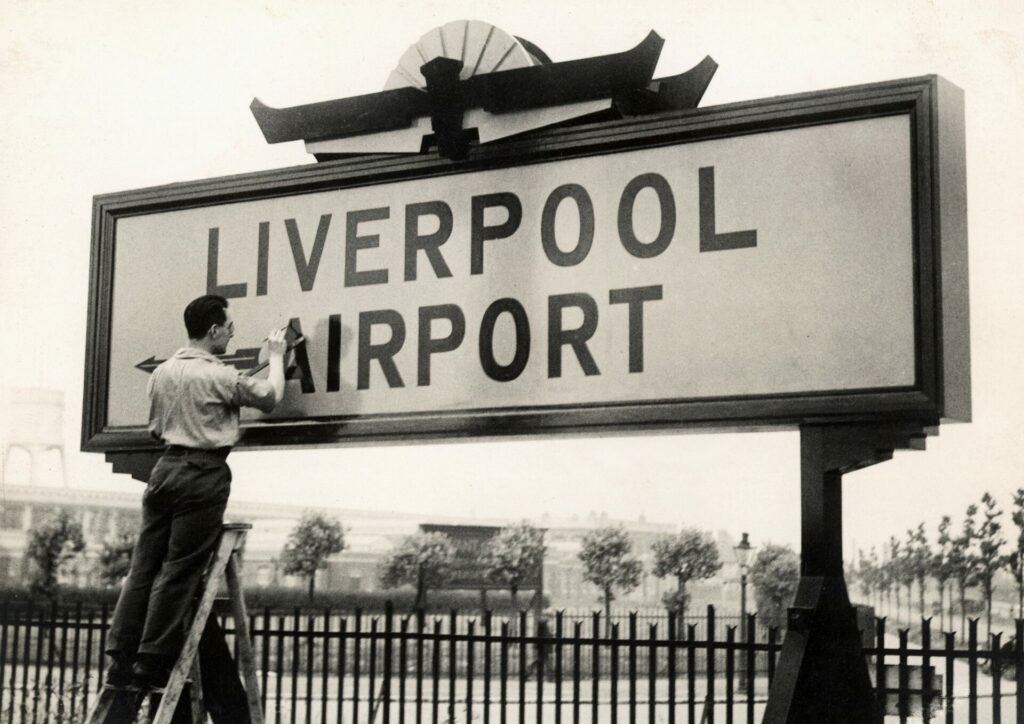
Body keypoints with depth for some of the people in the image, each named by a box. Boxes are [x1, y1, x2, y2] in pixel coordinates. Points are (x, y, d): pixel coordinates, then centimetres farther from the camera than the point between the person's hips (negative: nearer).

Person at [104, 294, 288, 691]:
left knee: (143, 566, 6)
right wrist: (276, 356, 16)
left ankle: (120, 660, 4)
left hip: (166, 465, 7)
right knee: (179, 572, -3)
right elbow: (270, 396, 1)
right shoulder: (220, 376, -10)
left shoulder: (161, 372, 12)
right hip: (204, 472, -7)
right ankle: (151, 665, -1)